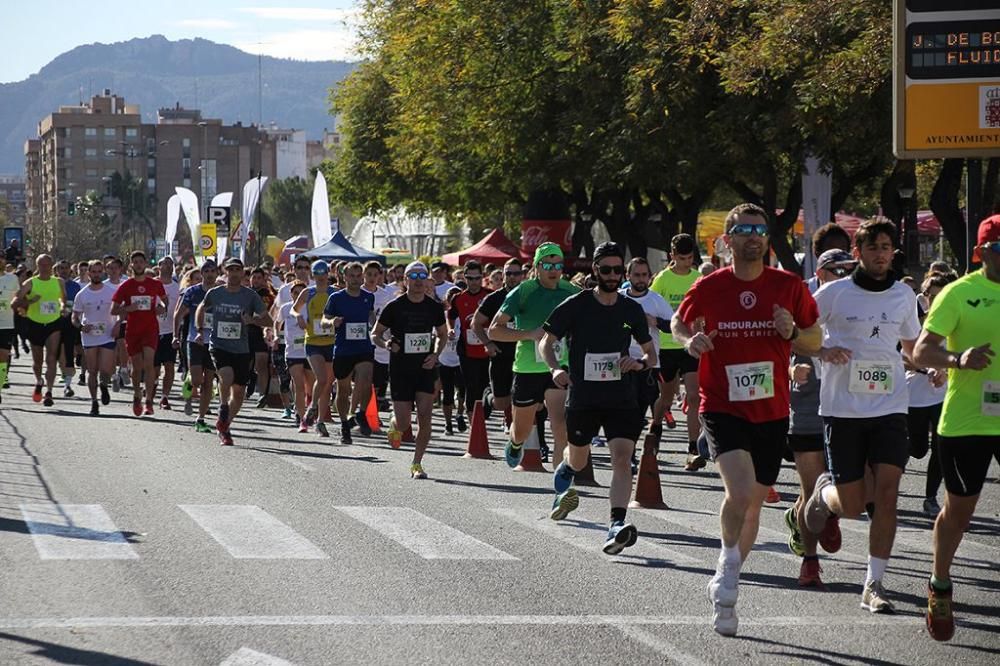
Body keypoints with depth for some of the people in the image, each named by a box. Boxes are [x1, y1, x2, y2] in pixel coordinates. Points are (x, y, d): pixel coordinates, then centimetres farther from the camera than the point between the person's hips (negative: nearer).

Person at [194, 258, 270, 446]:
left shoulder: (251, 296, -1)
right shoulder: (214, 294, 1)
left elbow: (268, 320, 1)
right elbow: (201, 310, 22)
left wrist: (252, 319, -17)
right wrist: (200, 330, 10)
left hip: (241, 350, 2)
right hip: (219, 346, -2)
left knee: (239, 392, 5)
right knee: (226, 375, -29)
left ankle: (224, 427, 23)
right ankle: (223, 409, -4)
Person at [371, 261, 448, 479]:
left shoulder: (434, 307, 3)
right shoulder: (394, 307, -5)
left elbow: (442, 335, 18)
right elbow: (375, 335, 2)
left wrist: (436, 354, -1)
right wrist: (386, 344, -20)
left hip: (425, 369, 2)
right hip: (400, 370, -2)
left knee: (424, 416, -9)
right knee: (404, 423, -3)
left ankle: (417, 464, 2)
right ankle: (395, 428, 35)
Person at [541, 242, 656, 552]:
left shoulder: (632, 310, 5)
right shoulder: (575, 306, -3)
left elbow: (651, 353, 14)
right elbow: (546, 342, 1)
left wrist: (640, 362, -9)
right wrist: (556, 368, -19)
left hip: (622, 398, 1)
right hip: (582, 397, -1)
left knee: (622, 457, -19)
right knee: (578, 461, 16)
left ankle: (617, 526, -27)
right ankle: (561, 476, 54)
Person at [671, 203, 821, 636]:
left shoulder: (789, 287, -1)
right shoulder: (708, 288, -3)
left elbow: (815, 342, 8)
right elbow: (678, 323, 14)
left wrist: (793, 333, -13)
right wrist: (689, 340, -8)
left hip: (771, 411, 3)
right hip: (722, 408, -3)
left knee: (753, 502, 12)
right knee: (741, 491, -24)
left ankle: (724, 587, 30)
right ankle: (728, 570, 0)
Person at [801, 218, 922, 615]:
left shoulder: (904, 296, 8)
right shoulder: (834, 293, -3)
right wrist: (821, 351, -17)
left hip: (890, 408, 2)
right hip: (842, 408, -2)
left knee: (887, 493, -13)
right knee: (852, 506, 0)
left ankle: (874, 584, -7)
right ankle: (824, 490, 37)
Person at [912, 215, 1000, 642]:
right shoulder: (959, 293, -7)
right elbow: (921, 351, -11)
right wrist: (957, 359, -29)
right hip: (965, 420, -3)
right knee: (959, 509, 9)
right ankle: (940, 587, 30)